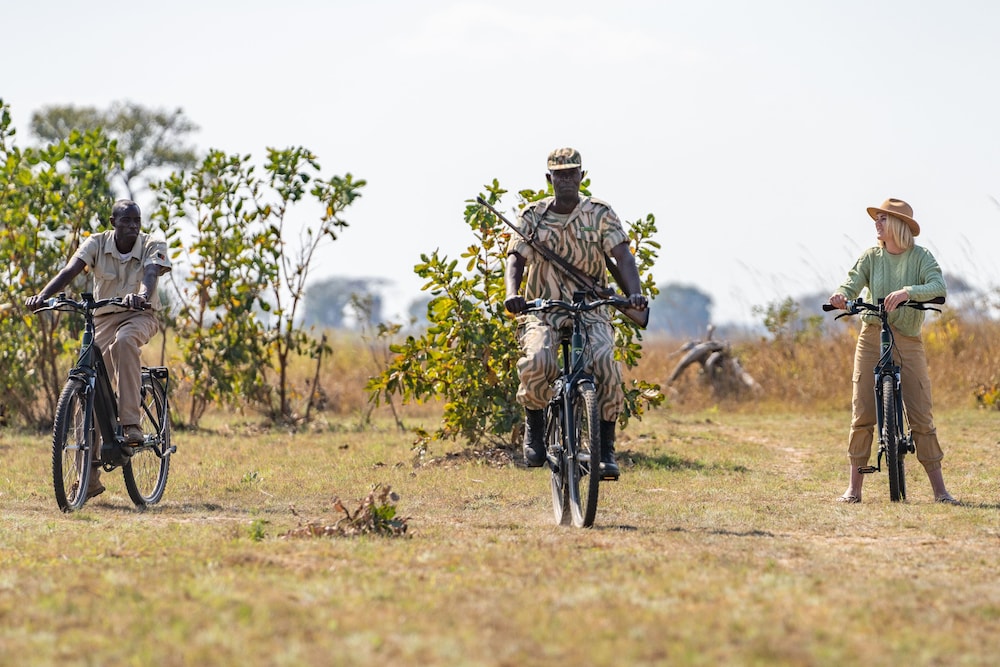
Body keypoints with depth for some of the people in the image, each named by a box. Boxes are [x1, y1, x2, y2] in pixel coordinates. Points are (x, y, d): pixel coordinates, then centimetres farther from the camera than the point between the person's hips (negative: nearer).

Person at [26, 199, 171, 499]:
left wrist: (142, 295, -53)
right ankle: (89, 477, 3)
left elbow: (150, 275, -30)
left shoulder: (153, 247, -10)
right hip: (105, 317, 2)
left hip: (139, 316, -2)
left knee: (123, 341, -40)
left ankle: (130, 423, -36)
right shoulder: (97, 243, -6)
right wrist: (43, 295, -39)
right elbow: (69, 271, -21)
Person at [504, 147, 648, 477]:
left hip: (590, 310, 0)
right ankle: (535, 426, -3)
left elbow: (622, 256, -8)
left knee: (604, 363, -28)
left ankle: (606, 448, -14)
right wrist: (512, 294, -28)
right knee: (537, 361, -32)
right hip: (543, 309, 0)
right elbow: (516, 259, -6)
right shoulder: (532, 216, 3)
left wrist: (634, 292, -28)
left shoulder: (600, 213, 1)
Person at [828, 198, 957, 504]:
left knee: (921, 415, -6)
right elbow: (851, 285, -4)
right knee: (862, 413, -3)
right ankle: (854, 487, 4)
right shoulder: (871, 257, 6)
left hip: (908, 341, -2)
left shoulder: (920, 257, -1)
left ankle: (939, 489, 1)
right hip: (871, 338, 2)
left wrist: (908, 292, -35)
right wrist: (840, 296, -28)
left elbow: (938, 286, -17)